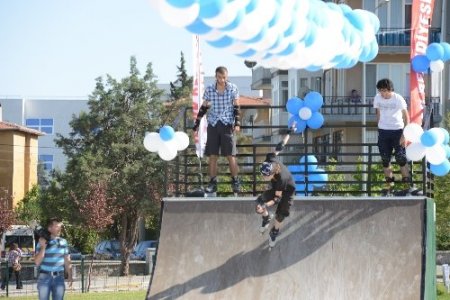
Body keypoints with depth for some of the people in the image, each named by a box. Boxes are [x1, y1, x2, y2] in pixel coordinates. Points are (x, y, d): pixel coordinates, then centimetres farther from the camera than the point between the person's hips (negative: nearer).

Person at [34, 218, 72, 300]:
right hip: (45, 277, -2)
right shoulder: (42, 242, 0)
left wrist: (70, 276, 8)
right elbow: (37, 262, -6)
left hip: (59, 278, 2)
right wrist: (43, 247, -13)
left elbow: (67, 261, 13)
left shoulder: (63, 242, 8)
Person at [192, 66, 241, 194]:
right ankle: (212, 183, 6)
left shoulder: (233, 88, -1)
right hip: (213, 124, 2)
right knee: (212, 155, 0)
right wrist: (197, 123, 10)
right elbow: (204, 108, 11)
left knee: (230, 155, -5)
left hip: (227, 124, -2)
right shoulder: (209, 90, 3)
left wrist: (237, 123, -7)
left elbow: (236, 107, 3)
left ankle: (235, 182, 6)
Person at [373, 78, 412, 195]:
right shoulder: (377, 98, -1)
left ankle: (407, 185, -3)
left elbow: (406, 117, -6)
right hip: (383, 131, 4)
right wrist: (379, 129, 11)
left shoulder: (398, 99, -11)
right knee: (385, 159, 5)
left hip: (397, 130, -4)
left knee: (401, 158, -8)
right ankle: (389, 184, 14)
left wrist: (404, 135, -11)